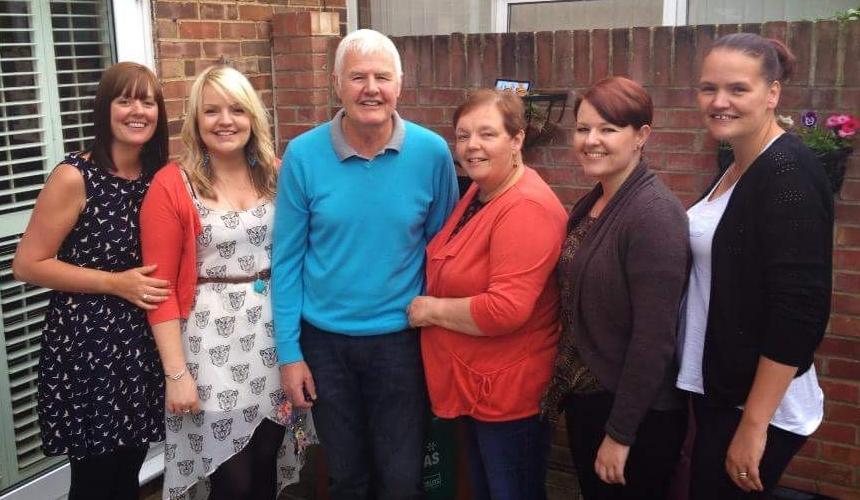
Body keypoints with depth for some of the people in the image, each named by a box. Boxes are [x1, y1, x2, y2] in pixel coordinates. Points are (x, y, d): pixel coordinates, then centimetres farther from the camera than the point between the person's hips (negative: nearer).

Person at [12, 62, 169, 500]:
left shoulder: (159, 177, 3)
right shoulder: (75, 177, -14)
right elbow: (27, 264, -13)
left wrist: (153, 286, 0)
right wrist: (116, 283, -17)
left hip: (142, 343, 6)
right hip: (86, 345, -5)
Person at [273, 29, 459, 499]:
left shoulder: (431, 152, -9)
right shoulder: (303, 155, -10)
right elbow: (287, 259, -5)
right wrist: (289, 351, -5)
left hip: (401, 338, 0)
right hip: (324, 340, 1)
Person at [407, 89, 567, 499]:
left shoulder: (526, 208, -24)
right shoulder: (478, 195, 7)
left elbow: (505, 310, -31)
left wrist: (430, 309, -18)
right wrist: (430, 303, 6)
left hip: (509, 390, -10)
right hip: (476, 383, 10)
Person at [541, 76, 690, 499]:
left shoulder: (654, 215, -21)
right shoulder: (591, 204, 5)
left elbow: (654, 339, -23)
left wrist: (620, 433, -19)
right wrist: (565, 386, 8)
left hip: (635, 413, -8)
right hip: (584, 398, 8)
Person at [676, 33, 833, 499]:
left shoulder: (788, 174, -19)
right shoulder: (737, 167, 8)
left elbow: (799, 312, -24)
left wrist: (754, 424, -23)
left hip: (759, 403, -9)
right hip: (718, 389, 9)